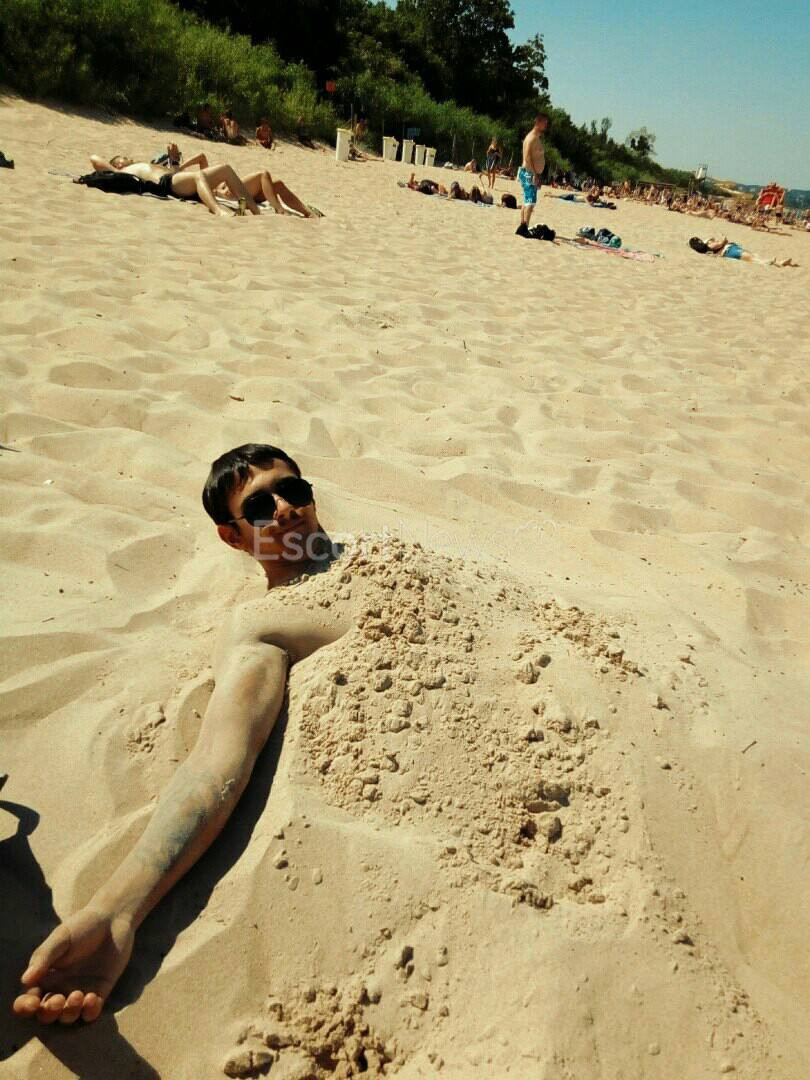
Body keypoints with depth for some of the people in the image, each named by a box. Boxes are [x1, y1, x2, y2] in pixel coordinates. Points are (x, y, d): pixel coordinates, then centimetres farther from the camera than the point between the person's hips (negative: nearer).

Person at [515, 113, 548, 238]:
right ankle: (524, 227, -26)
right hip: (529, 174, -10)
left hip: (533, 174, 11)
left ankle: (522, 229, 15)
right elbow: (527, 157, -22)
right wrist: (534, 174, -24)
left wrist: (537, 175, 22)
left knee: (527, 202, 11)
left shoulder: (538, 137, 20)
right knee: (531, 202, -18)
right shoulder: (532, 137, -12)